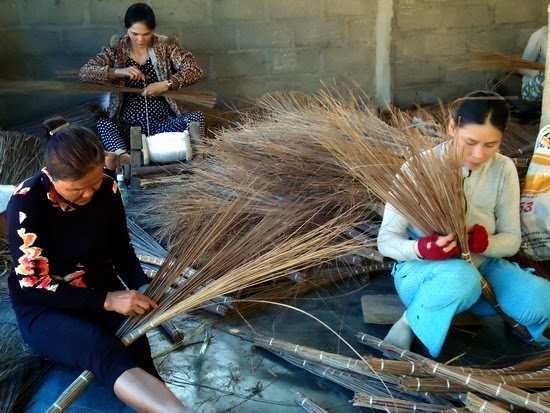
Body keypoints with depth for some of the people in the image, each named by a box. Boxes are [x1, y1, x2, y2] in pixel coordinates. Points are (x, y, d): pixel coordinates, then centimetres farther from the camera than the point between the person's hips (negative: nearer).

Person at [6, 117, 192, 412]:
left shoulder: (106, 188, -5)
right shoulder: (26, 202, -18)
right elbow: (33, 283, -20)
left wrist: (142, 288, -11)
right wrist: (106, 300, -28)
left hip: (103, 292, 5)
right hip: (44, 308, -5)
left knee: (135, 349, -29)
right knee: (104, 349, -37)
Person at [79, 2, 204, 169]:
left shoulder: (166, 46, 5)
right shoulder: (116, 50, 5)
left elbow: (194, 70, -3)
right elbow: (84, 72, -4)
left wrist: (166, 84, -18)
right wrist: (118, 71, -20)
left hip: (164, 123, 1)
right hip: (129, 125, 0)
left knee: (196, 117, -26)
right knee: (103, 124, -31)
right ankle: (122, 156, -57)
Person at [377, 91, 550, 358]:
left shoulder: (503, 170, -9)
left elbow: (512, 240, -3)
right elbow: (386, 240, -16)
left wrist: (485, 242, -27)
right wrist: (422, 248, -38)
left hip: (482, 266, 4)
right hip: (422, 270, -3)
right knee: (461, 276, -39)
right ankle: (409, 323, -11)